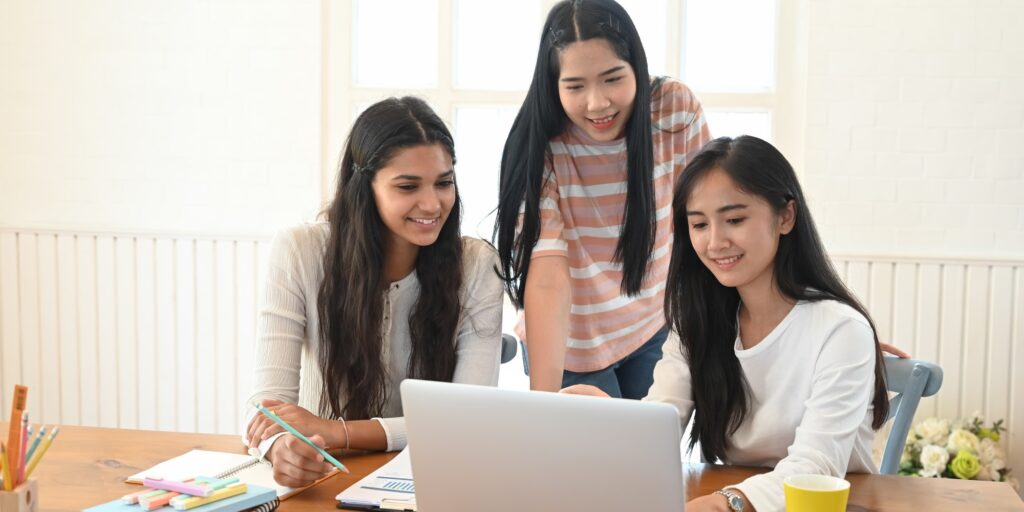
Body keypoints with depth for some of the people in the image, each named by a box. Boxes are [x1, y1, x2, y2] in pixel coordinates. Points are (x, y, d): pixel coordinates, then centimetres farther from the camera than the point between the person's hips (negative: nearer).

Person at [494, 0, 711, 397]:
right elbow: (547, 278, -32)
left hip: (655, 327, 3)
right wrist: (543, 397, -42)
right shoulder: (540, 149, -24)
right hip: (570, 343, -2)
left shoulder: (676, 109, -17)